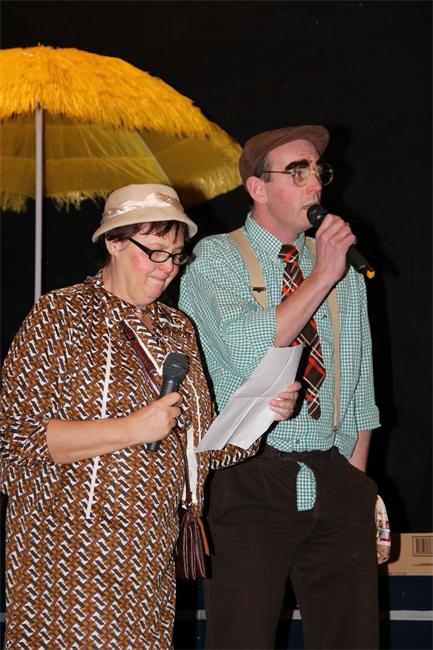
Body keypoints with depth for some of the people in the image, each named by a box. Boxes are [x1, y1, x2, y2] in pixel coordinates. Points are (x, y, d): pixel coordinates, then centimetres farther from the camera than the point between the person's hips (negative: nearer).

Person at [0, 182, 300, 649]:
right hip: (71, 554, -5)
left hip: (152, 555, 6)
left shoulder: (177, 330, 14)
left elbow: (200, 447, 16)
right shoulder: (60, 316, -6)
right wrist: (134, 428, -18)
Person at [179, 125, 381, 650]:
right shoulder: (216, 259, 0)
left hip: (335, 482, 4)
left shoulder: (343, 265, 13)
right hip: (253, 483, -4)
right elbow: (247, 348, -18)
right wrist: (322, 277, -13)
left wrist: (355, 478, 7)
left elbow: (360, 387, 15)